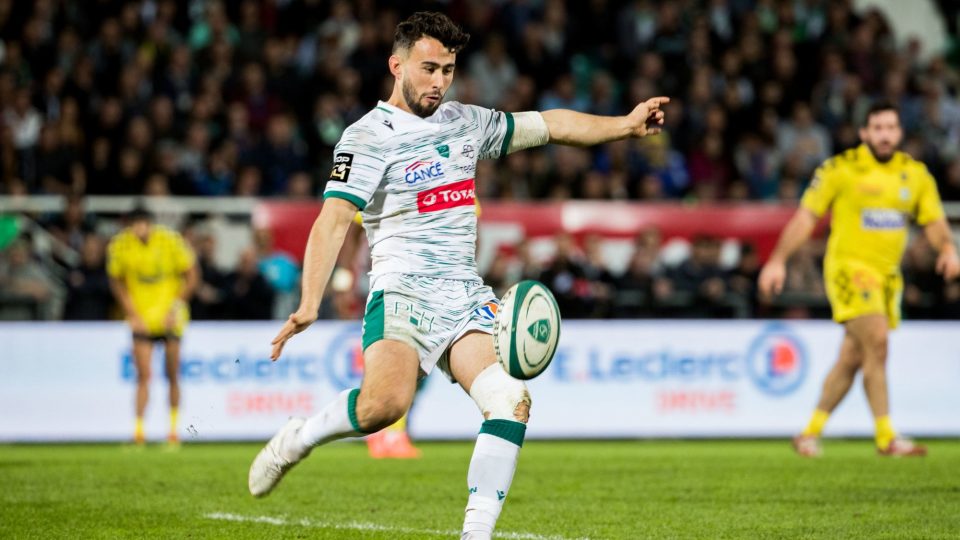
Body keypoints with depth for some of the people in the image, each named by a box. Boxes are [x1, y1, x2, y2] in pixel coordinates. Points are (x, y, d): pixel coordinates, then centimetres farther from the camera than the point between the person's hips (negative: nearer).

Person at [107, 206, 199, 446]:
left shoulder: (170, 240, -11)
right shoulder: (120, 246, -6)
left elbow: (191, 277, -2)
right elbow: (117, 282, 7)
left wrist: (176, 307, -9)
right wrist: (132, 315, -1)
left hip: (169, 318, 0)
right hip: (141, 318, 0)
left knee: (172, 376, 3)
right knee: (143, 375, -10)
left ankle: (174, 428, 14)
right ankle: (139, 430, -10)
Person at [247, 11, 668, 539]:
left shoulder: (465, 121, 15)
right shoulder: (368, 136, -6)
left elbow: (547, 125, 27)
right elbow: (333, 220, -16)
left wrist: (625, 125, 20)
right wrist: (309, 305, -29)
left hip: (466, 296, 6)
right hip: (402, 291, -6)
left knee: (512, 399, -16)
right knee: (386, 403, -30)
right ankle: (297, 440, -1)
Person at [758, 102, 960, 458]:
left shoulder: (915, 174, 7)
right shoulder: (841, 169, -6)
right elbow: (806, 216, -4)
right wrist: (778, 261, -8)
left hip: (887, 275, 6)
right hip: (848, 266, -6)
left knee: (852, 359, 8)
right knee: (876, 342, -20)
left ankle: (811, 434, 19)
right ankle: (886, 437, -18)